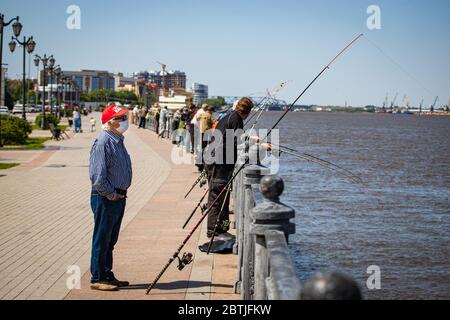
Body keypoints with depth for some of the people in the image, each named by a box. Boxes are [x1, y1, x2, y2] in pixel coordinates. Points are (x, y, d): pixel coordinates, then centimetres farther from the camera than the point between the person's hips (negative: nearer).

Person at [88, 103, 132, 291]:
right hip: (105, 198, -9)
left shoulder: (118, 141, 13)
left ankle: (107, 276, 24)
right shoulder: (103, 143, -16)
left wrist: (121, 193, 13)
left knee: (110, 240, 15)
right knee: (101, 239, -1)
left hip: (118, 197, 9)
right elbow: (97, 176, -21)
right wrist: (111, 194, -15)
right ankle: (97, 279, 6)